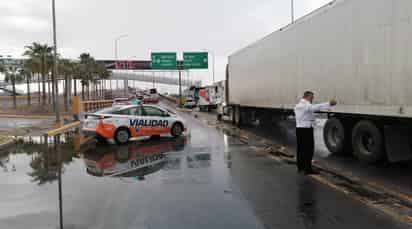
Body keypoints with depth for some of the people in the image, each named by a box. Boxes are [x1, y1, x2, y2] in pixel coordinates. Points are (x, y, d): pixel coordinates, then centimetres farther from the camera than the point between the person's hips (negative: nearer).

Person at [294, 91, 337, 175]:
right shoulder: (307, 105, -14)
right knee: (308, 149, -6)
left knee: (300, 148, 12)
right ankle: (308, 169, -5)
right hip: (306, 129, -9)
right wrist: (329, 104, -36)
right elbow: (317, 107, -30)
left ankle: (300, 167, 19)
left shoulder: (298, 105, 17)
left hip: (299, 128, 9)